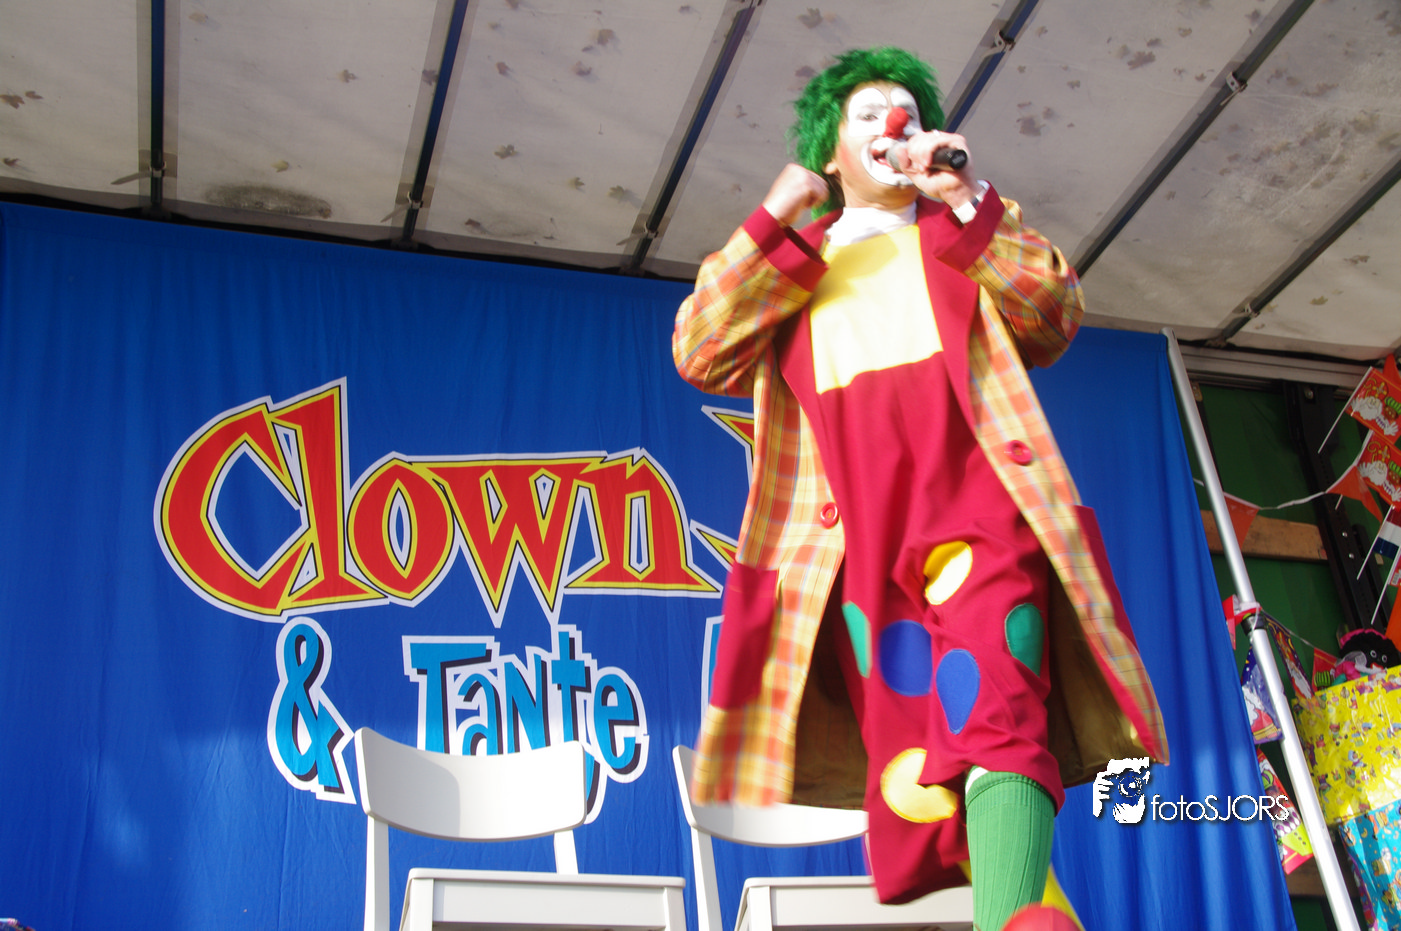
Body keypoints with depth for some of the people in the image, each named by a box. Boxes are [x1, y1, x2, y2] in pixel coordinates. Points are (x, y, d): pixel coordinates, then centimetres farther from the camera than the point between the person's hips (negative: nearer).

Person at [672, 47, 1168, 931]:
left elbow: (1055, 320, 7)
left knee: (994, 716, -22)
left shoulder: (969, 231, 25)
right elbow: (701, 355, 7)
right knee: (906, 754, -7)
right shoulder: (789, 258, 25)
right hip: (860, 533, 2)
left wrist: (971, 201, 0)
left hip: (977, 508, -1)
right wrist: (775, 219, 2)